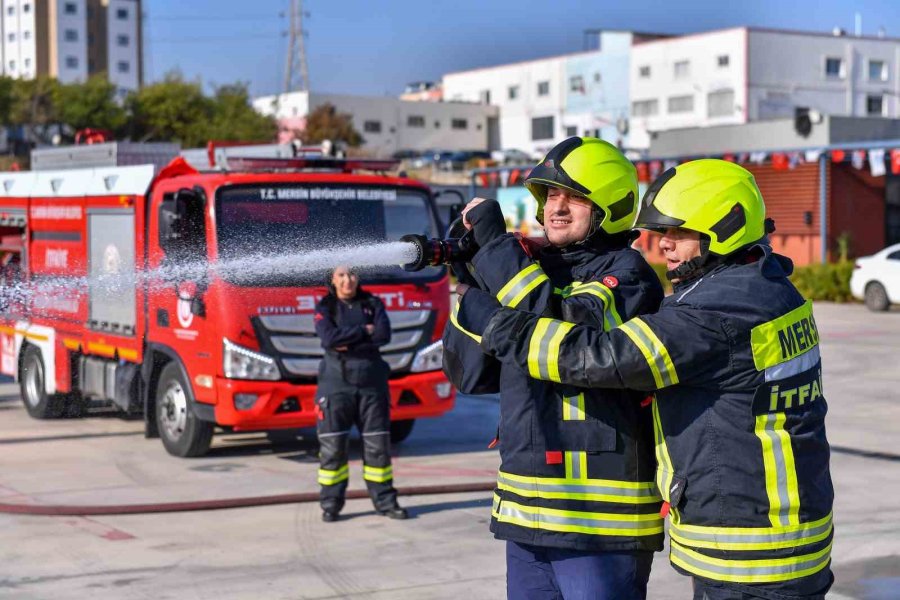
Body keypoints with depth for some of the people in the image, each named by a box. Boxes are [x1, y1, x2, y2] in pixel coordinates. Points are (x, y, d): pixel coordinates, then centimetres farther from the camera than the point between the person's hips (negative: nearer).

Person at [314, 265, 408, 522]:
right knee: (332, 446, -2)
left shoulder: (372, 304, 9)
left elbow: (384, 334, -7)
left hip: (371, 383, 2)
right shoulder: (325, 308, 4)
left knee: (378, 444, 3)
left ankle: (384, 501, 11)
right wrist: (364, 331, -9)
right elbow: (329, 338, -14)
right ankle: (331, 503, 6)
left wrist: (349, 343, -13)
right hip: (336, 382, -2)